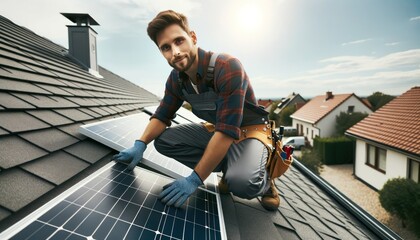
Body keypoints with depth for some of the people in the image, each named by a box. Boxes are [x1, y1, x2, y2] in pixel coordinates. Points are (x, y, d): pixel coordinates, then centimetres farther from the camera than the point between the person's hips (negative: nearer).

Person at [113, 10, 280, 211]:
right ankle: (228, 168, 1)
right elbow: (162, 116, 2)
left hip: (250, 131, -6)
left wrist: (194, 180, -31)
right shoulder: (176, 79, -8)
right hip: (214, 130, 7)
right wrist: (140, 145, -17)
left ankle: (263, 181, 4)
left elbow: (228, 131, -34)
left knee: (241, 182, -36)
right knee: (163, 140, -9)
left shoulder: (228, 68, -30)